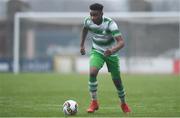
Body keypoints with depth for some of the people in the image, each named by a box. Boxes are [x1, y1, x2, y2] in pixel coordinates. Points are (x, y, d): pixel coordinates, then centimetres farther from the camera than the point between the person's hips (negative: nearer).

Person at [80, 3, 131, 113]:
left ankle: (123, 103, 35)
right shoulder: (88, 21, -17)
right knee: (92, 72, -27)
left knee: (117, 80, 7)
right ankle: (94, 102, -13)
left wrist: (112, 50, -56)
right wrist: (82, 45, 14)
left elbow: (121, 42, -38)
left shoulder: (110, 23, -30)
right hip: (97, 51, 2)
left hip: (111, 53, -2)